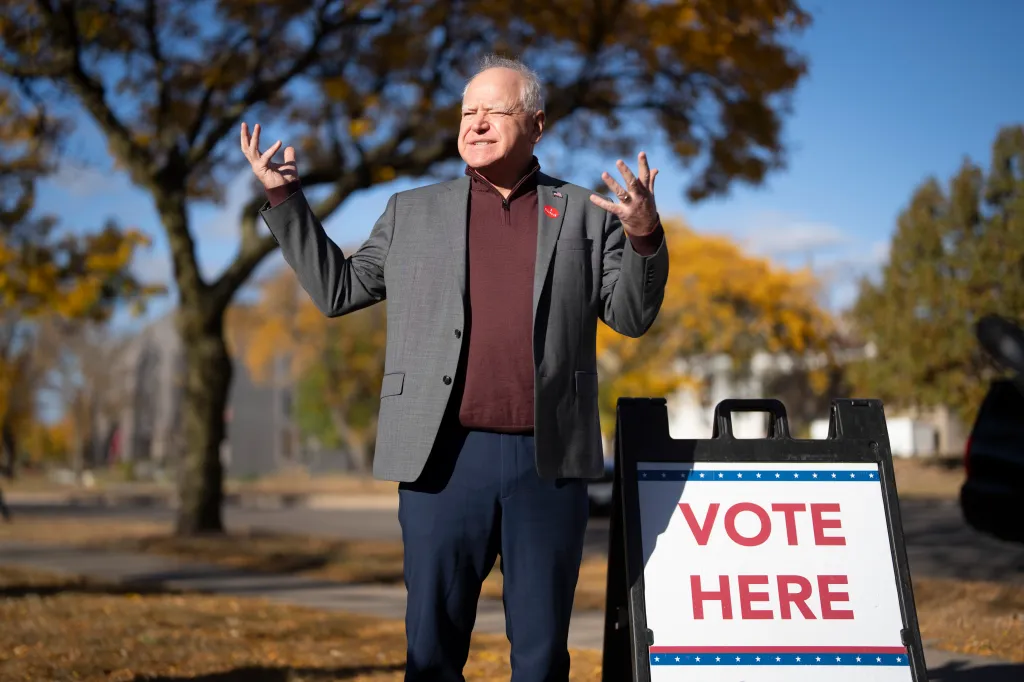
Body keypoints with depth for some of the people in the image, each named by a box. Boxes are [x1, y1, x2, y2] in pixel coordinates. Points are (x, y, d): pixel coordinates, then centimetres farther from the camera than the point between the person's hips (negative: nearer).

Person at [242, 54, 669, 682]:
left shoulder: (585, 215, 11)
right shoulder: (412, 212, 14)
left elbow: (632, 316, 6)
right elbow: (337, 289, 15)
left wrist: (644, 236, -12)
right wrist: (285, 199, 8)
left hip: (549, 463, 0)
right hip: (443, 459, 1)